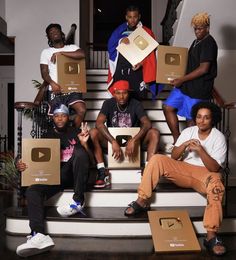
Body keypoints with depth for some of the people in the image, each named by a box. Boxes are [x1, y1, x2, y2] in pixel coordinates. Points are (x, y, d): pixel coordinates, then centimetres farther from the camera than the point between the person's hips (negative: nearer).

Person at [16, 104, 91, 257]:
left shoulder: (76, 133, 11)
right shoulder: (48, 136, 18)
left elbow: (88, 157, 5)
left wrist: (84, 143, -16)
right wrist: (24, 166, -8)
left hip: (74, 175, -2)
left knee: (79, 151, -32)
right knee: (32, 191, -26)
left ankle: (78, 201, -27)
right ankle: (39, 235, -46)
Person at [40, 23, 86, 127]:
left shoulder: (72, 47, 14)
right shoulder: (46, 52, 15)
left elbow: (82, 54, -9)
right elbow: (44, 72, 5)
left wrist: (60, 53, -9)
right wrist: (52, 83, -15)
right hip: (56, 90, 1)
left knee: (82, 110, -22)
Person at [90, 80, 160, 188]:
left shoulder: (136, 104, -8)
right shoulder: (108, 103, -7)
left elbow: (147, 124, -21)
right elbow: (99, 123, -22)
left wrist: (133, 141, -36)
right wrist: (113, 142, -34)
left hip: (132, 141, 0)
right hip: (112, 140, 0)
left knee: (154, 133, -25)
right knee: (93, 132, -27)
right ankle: (102, 172, -28)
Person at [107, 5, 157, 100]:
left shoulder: (146, 32, 7)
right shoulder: (120, 30, 13)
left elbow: (150, 53, 1)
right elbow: (110, 46, 5)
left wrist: (141, 63, -17)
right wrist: (120, 41, -15)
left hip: (136, 70, -2)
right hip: (120, 71, 2)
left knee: (136, 99, -5)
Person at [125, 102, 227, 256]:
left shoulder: (218, 137, -6)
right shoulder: (188, 131, 5)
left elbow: (214, 168, -16)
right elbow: (173, 157, 2)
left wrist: (200, 150, -28)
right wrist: (184, 145, -17)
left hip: (205, 173, -3)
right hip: (184, 169, 4)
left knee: (216, 185, -39)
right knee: (157, 159, -19)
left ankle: (211, 236, -39)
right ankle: (142, 201, -15)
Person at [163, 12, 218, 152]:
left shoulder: (209, 44, -14)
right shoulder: (197, 42, 15)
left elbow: (203, 69, -21)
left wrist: (182, 80, -19)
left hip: (199, 89, -9)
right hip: (185, 84, 9)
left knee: (192, 119, 2)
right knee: (168, 107, 4)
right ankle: (177, 140, 14)